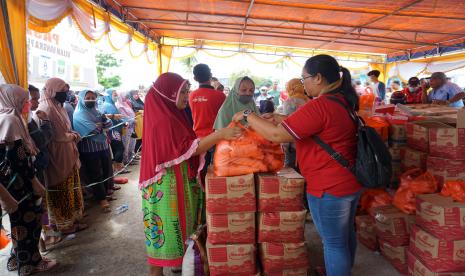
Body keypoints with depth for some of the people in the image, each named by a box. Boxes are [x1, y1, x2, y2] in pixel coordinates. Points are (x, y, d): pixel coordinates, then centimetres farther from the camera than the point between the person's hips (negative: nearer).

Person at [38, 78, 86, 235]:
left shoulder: (57, 106, 11)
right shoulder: (47, 109, -19)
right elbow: (58, 135, -23)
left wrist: (72, 134, 0)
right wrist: (73, 136, -7)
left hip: (66, 155, 9)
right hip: (57, 156, -9)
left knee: (68, 189, 17)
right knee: (61, 191, 3)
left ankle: (71, 218, 30)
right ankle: (65, 223, 16)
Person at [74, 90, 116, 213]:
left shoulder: (95, 111, 14)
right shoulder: (79, 114, -8)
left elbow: (110, 123, 3)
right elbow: (92, 130, -22)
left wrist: (99, 125, -13)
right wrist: (102, 125, -4)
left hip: (103, 145, 7)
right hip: (90, 149, -7)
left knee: (107, 169, 14)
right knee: (95, 173, -1)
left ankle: (107, 188, 34)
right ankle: (102, 198, 6)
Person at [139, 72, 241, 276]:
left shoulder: (170, 115, 10)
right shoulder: (163, 119, -21)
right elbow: (187, 149, -25)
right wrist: (220, 134, -31)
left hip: (177, 181, 10)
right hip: (166, 184, -10)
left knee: (174, 224, 21)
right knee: (166, 227, 3)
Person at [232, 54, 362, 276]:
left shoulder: (320, 106, -25)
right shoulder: (343, 100, 6)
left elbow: (276, 135, -25)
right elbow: (305, 127, 14)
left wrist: (247, 115, -13)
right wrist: (279, 118, 10)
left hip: (329, 188, -10)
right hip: (350, 181, 10)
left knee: (334, 243, 9)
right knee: (346, 234, 26)